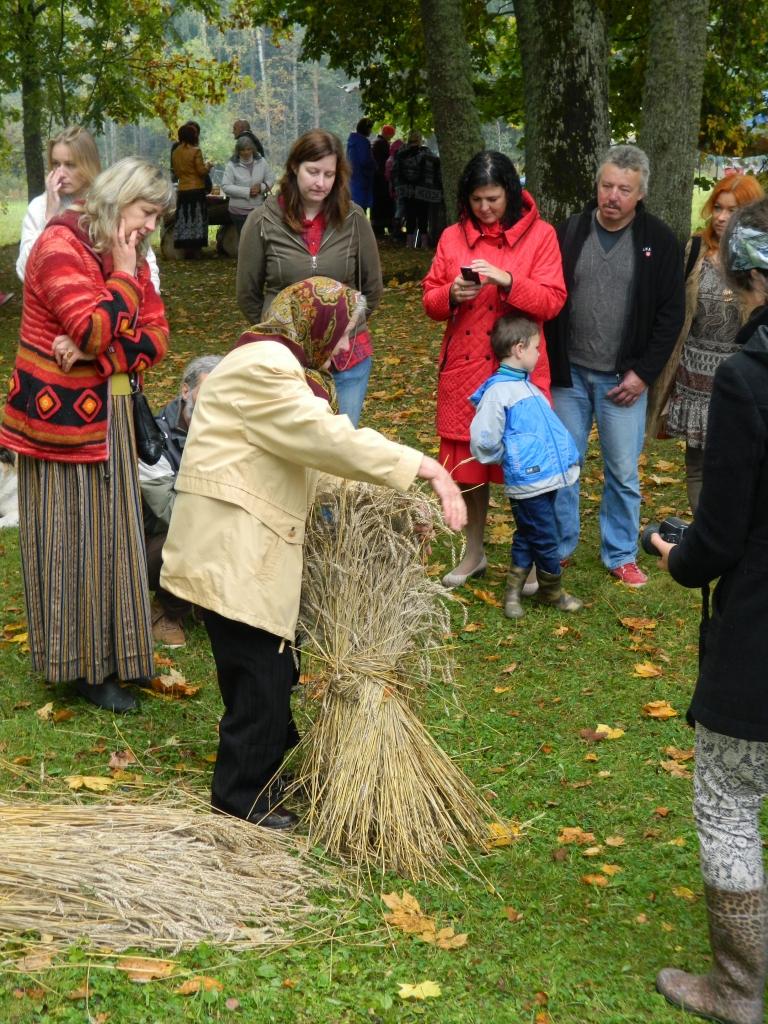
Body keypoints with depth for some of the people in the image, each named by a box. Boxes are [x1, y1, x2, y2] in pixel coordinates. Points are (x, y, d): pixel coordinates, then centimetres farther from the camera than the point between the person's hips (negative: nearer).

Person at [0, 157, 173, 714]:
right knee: (71, 538, 1)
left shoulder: (130, 257, 10)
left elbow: (156, 337, 0)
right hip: (60, 415, -8)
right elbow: (96, 331, -25)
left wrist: (94, 353, -15)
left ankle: (106, 651, 25)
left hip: (111, 416, 8)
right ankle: (82, 665, 11)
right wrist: (122, 274, -16)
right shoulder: (61, 246, -15)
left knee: (108, 532, 13)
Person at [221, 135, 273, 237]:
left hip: (259, 209, 3)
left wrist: (261, 187, -17)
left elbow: (270, 180, 6)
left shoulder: (261, 162, 2)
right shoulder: (232, 165, -8)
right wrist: (247, 191, -21)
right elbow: (225, 186, -15)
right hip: (239, 211, -2)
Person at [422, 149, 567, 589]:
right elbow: (430, 300, 8)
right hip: (464, 369, 3)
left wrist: (506, 280, -23)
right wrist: (451, 295, -14)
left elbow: (552, 301, -9)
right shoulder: (452, 237, 6)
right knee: (468, 459, 11)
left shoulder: (539, 235, -2)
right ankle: (475, 553, 27)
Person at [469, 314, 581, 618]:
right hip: (527, 482, -8)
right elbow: (482, 442, -16)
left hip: (545, 479, 8)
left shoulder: (526, 386, 13)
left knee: (527, 538, 15)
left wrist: (566, 457, 12)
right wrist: (510, 457, -2)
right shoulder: (498, 391, -14)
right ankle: (552, 592, 21)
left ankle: (513, 592, 25)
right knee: (546, 540, 3)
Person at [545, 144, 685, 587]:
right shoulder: (569, 232, 0)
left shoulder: (660, 241, -3)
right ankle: (559, 545, 25)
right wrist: (548, 364, -3)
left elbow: (671, 314, -2)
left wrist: (644, 373, -8)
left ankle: (621, 554, 20)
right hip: (569, 373, 1)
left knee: (624, 471, 5)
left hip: (624, 380, -1)